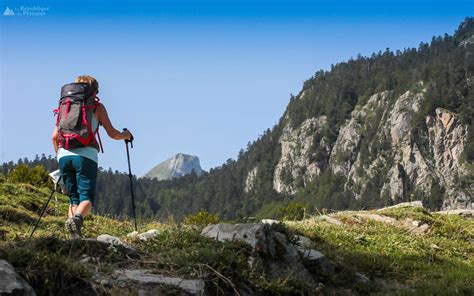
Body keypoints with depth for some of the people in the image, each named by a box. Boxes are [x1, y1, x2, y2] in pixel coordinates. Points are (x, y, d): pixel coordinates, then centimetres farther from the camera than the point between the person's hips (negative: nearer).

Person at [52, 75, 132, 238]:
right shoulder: (97, 106, 11)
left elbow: (55, 136, 15)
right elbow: (112, 134, 11)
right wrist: (126, 135, 31)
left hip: (64, 155, 4)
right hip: (85, 155, -4)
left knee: (73, 198, 11)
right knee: (87, 197, -5)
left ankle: (75, 236, -6)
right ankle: (77, 218, -37)